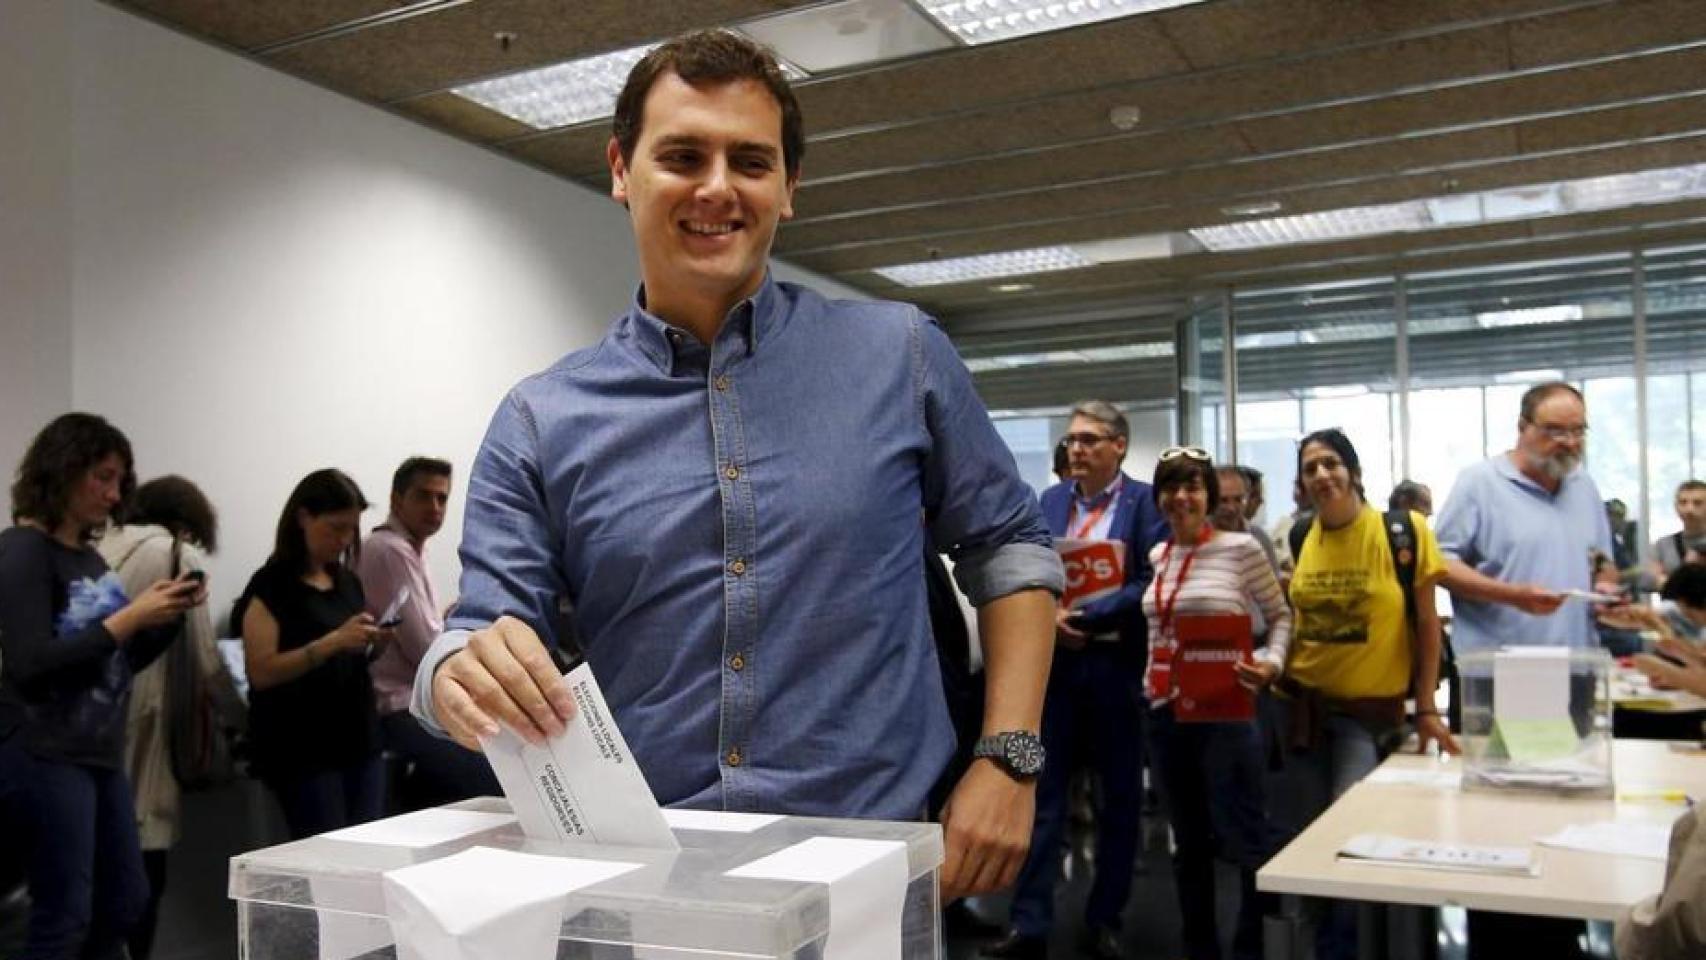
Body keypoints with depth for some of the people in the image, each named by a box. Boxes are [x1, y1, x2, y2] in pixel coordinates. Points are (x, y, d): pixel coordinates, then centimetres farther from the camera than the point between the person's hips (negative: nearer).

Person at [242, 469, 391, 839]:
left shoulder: (348, 582, 13)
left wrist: (375, 645, 0)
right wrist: (332, 642, -24)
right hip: (303, 750, -6)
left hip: (360, 741, 6)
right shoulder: (271, 586, -6)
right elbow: (261, 673, -14)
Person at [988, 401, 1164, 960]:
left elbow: (1153, 582, -12)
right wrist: (1049, 614, -11)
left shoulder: (1147, 501, -3)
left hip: (1118, 662, -3)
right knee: (1043, 792, 2)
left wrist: (1085, 617, -16)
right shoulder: (1050, 500, 11)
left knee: (1120, 795, 8)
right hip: (1055, 660, 3)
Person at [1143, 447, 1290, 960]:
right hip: (1166, 708, 6)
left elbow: (1281, 615, 0)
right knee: (1188, 840, 15)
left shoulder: (1241, 548, -6)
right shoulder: (1156, 556, 10)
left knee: (1245, 836, -5)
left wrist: (1273, 663, -15)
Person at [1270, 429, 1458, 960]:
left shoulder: (1404, 531, -10)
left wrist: (1426, 708, -7)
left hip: (1372, 711, -3)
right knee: (1302, 835, 8)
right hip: (1299, 703, 4)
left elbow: (1426, 623, -5)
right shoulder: (1299, 538, 1)